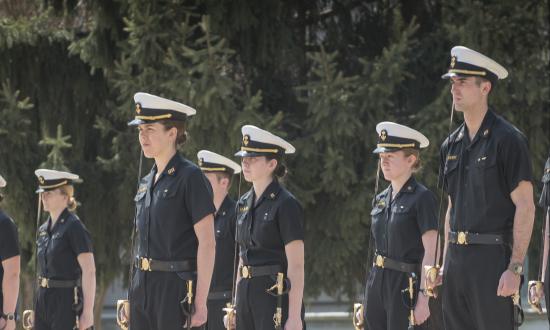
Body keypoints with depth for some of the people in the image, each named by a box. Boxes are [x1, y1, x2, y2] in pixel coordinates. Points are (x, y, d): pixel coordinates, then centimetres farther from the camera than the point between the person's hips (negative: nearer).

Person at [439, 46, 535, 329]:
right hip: (458, 260, 8)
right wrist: (446, 263, 16)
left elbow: (525, 207, -12)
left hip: (493, 257, -7)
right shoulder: (451, 145, 14)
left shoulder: (507, 139, -8)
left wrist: (515, 268, -18)